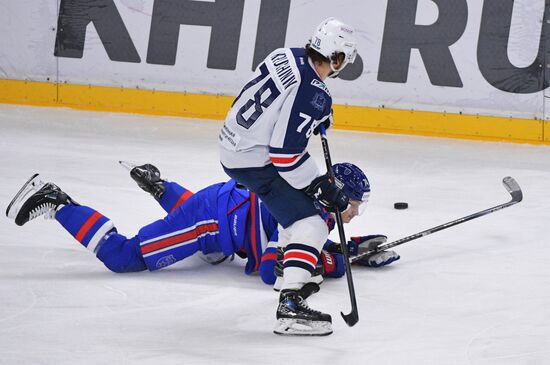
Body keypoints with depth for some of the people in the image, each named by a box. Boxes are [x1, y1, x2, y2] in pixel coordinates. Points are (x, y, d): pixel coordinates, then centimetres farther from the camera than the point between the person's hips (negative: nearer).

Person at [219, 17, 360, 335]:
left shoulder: (288, 56, -2)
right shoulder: (312, 94, -26)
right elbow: (287, 154, -26)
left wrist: (318, 117, 13)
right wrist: (333, 196, -19)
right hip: (254, 162, -10)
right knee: (310, 226, -15)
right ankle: (290, 306, -25)